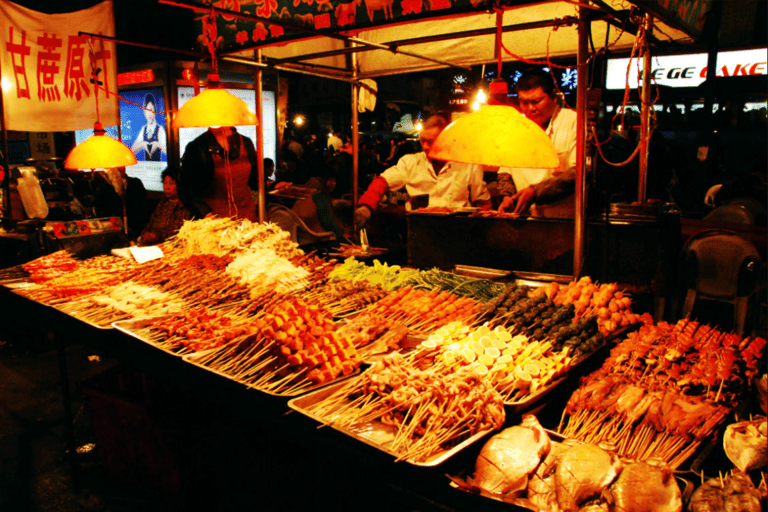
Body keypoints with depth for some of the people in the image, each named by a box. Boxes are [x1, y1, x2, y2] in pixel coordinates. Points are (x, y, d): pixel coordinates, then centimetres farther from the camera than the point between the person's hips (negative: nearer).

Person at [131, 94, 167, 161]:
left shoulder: (160, 129, -2)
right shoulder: (143, 129, 11)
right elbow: (132, 150, 11)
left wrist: (158, 144, -22)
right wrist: (141, 144, -5)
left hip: (157, 163, -3)